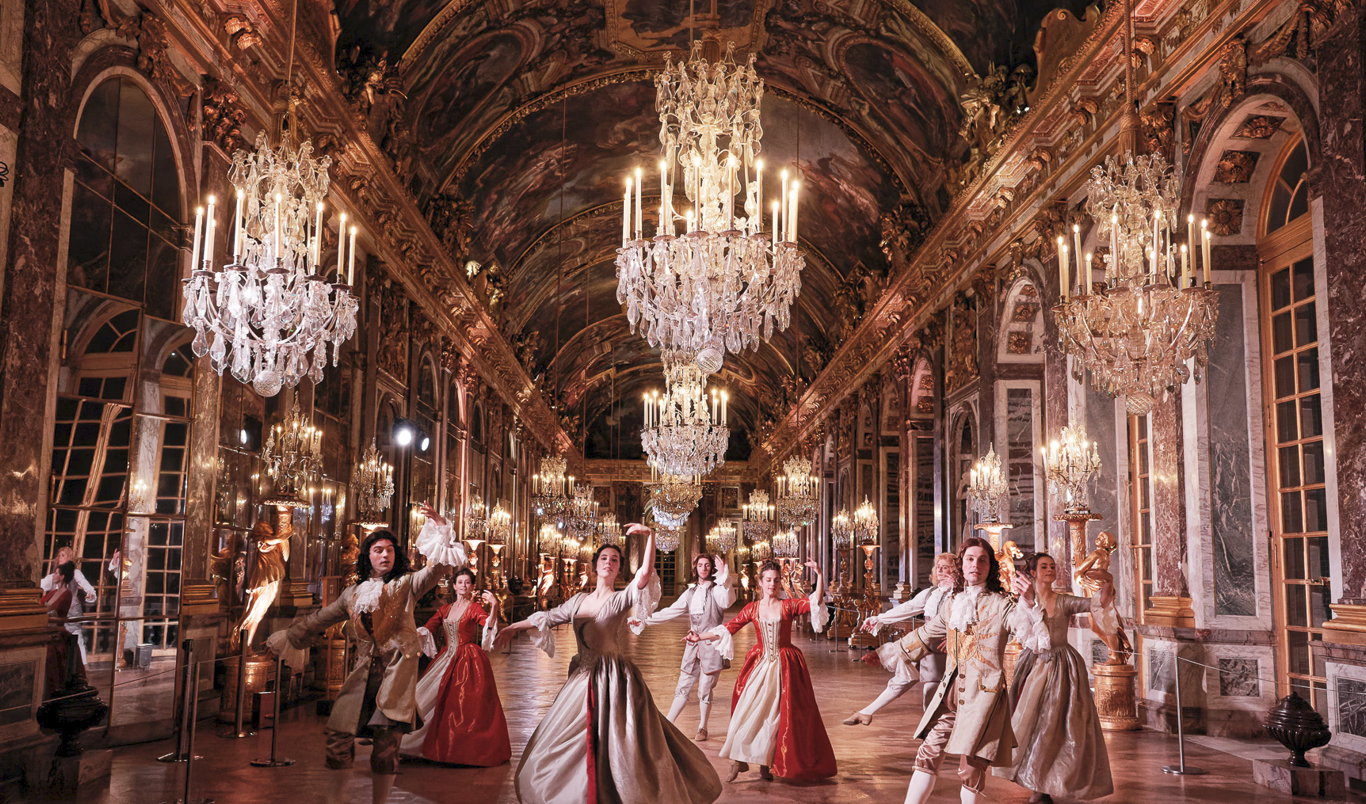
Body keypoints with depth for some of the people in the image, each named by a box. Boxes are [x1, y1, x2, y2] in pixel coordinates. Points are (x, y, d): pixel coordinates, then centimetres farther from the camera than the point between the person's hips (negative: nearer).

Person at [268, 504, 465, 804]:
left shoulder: (407, 585, 6)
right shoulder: (353, 593, 16)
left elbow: (439, 566, -9)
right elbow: (318, 620, 28)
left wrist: (439, 527, -20)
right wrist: (284, 638, 34)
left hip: (397, 675, -3)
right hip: (363, 675, 3)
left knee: (386, 751, -6)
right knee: (337, 742, -7)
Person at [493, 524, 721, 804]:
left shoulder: (621, 598, -6)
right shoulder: (579, 600, 11)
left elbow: (645, 574, -24)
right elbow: (549, 616, 25)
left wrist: (650, 536, -29)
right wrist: (514, 627, 30)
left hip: (614, 680, -6)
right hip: (582, 679, 6)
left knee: (618, 745, -9)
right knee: (571, 746, 14)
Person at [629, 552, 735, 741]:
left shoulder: (717, 589, -3)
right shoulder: (691, 592, 14)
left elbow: (727, 601, -26)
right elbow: (671, 611, 15)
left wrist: (723, 576, -36)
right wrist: (645, 621, 8)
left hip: (712, 645, -4)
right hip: (693, 645, 4)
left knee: (705, 690, 1)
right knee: (683, 686, 7)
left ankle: (702, 728, 18)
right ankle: (668, 723, 15)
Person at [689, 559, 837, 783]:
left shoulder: (787, 606, -3)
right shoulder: (753, 609, 3)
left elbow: (815, 600, -15)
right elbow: (729, 628, 3)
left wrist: (819, 575, -27)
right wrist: (700, 637, -2)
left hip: (784, 667, -1)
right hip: (760, 665, 1)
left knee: (775, 715, 3)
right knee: (748, 710, -3)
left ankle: (766, 763, 16)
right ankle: (739, 760, 9)